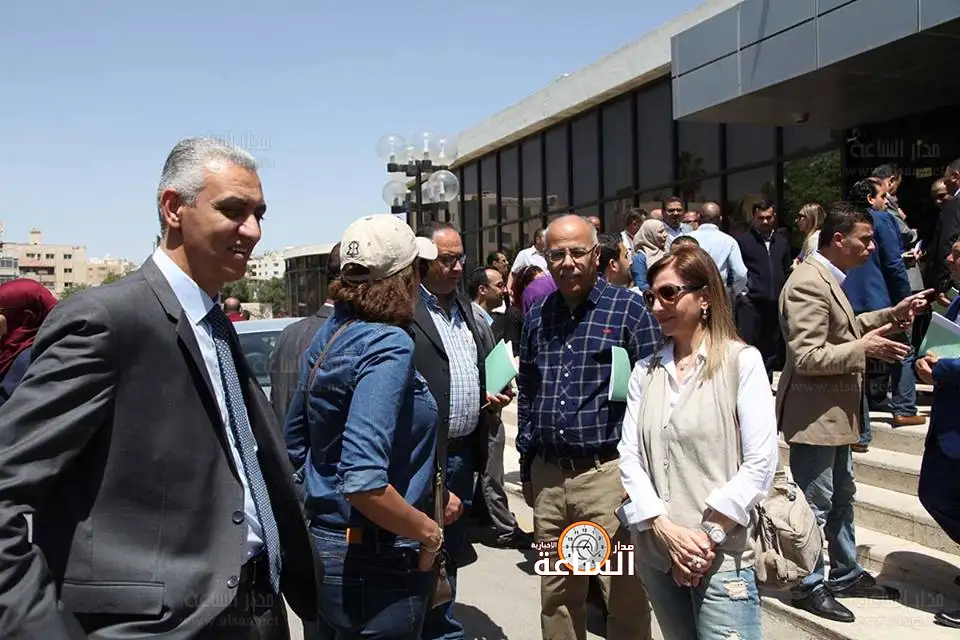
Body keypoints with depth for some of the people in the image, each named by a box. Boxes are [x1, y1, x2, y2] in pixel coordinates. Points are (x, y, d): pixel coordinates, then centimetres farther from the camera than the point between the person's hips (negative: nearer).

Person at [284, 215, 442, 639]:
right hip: (376, 562, -8)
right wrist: (428, 532, -17)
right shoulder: (389, 345, -21)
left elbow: (294, 443, 15)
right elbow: (363, 481, -31)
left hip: (324, 542, 9)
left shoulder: (329, 335, 5)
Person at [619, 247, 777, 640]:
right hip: (656, 552, 4)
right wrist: (667, 530, -10)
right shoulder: (645, 371, 9)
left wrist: (708, 535, -13)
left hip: (721, 557, -4)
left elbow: (760, 463, -9)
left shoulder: (742, 361, -4)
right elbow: (630, 457, 3)